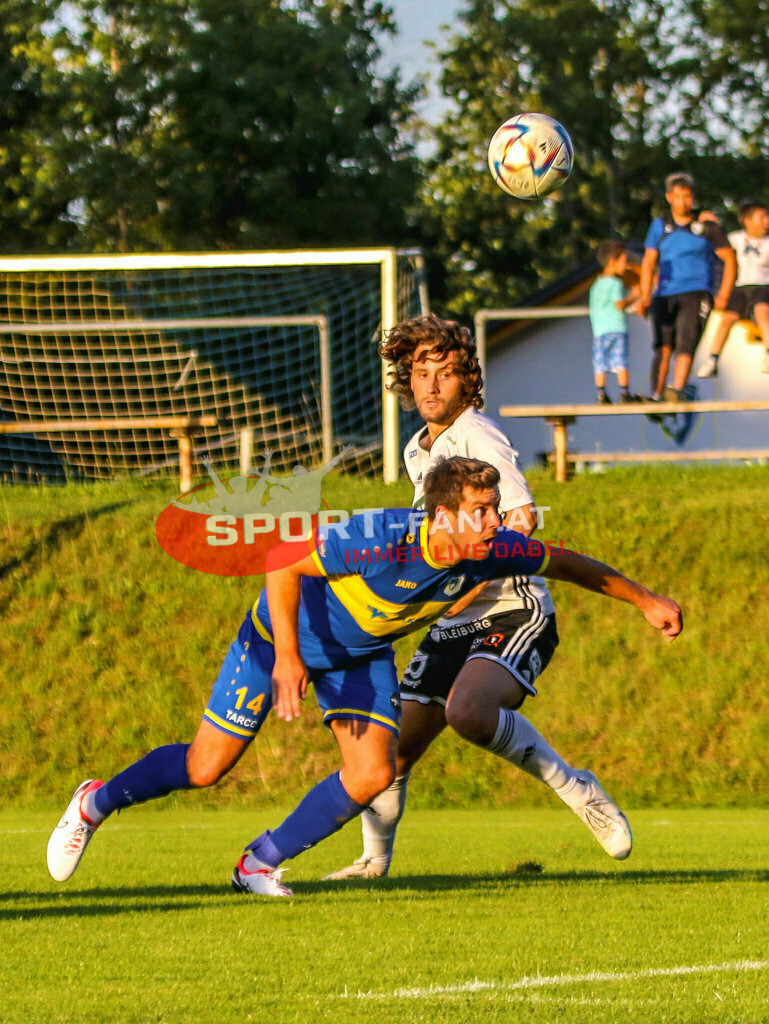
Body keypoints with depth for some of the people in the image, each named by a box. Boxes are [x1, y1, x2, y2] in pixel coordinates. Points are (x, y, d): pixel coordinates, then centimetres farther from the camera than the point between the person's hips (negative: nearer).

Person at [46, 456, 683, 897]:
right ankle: (96, 803, 25)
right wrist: (287, 654, -37)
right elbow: (285, 564, -32)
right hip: (287, 631, -5)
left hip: (362, 654, 5)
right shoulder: (383, 538, -40)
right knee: (207, 767, -1)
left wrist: (644, 599, 1)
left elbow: (565, 563, -5)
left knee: (373, 775, -13)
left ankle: (260, 864, 5)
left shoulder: (493, 551, -23)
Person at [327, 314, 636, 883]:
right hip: (451, 625, 8)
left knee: (468, 711, -35)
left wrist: (461, 595, -21)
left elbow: (522, 522, -21)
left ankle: (575, 789, -17)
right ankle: (375, 859, 28)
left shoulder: (477, 433, -10)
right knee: (390, 750, 5)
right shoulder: (417, 450, 16)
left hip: (512, 614, -8)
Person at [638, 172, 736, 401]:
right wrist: (644, 296, 3)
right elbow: (649, 262, 14)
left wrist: (723, 296, -2)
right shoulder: (660, 226, 14)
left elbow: (730, 260, 8)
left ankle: (677, 390, -34)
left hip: (696, 294, -3)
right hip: (665, 296, 3)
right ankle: (656, 396, -9)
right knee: (663, 347, -7)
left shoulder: (707, 227, 5)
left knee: (685, 344, -20)